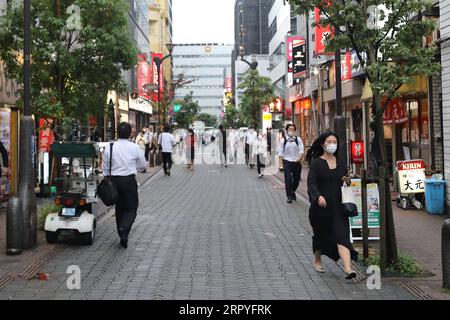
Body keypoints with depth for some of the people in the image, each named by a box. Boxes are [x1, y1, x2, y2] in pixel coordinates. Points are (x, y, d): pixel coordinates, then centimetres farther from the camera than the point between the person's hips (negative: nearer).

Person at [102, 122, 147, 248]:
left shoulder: (109, 148, -2)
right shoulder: (134, 147, -7)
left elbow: (105, 168, 3)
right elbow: (143, 165, 2)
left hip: (114, 180, 3)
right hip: (129, 180, -3)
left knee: (119, 207, 16)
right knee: (131, 208, 2)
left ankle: (122, 235, 23)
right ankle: (124, 229, -23)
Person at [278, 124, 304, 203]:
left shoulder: (298, 139, 1)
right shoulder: (283, 141, 1)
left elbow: (301, 150, -3)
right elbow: (280, 152, 4)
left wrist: (299, 158, -18)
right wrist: (281, 162, -2)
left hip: (296, 162, 2)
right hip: (287, 162, -1)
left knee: (296, 179, 10)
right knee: (288, 179, -7)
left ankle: (293, 192, 36)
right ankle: (289, 196, 2)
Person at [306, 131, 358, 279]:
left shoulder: (340, 163, 10)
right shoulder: (316, 163, -4)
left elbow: (345, 181, 22)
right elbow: (311, 183, -14)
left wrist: (348, 182, -2)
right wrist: (318, 196, -32)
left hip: (338, 205, 2)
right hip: (321, 206, -2)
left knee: (341, 235, -10)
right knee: (320, 234, 14)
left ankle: (348, 269, -19)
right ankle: (317, 261, 39)